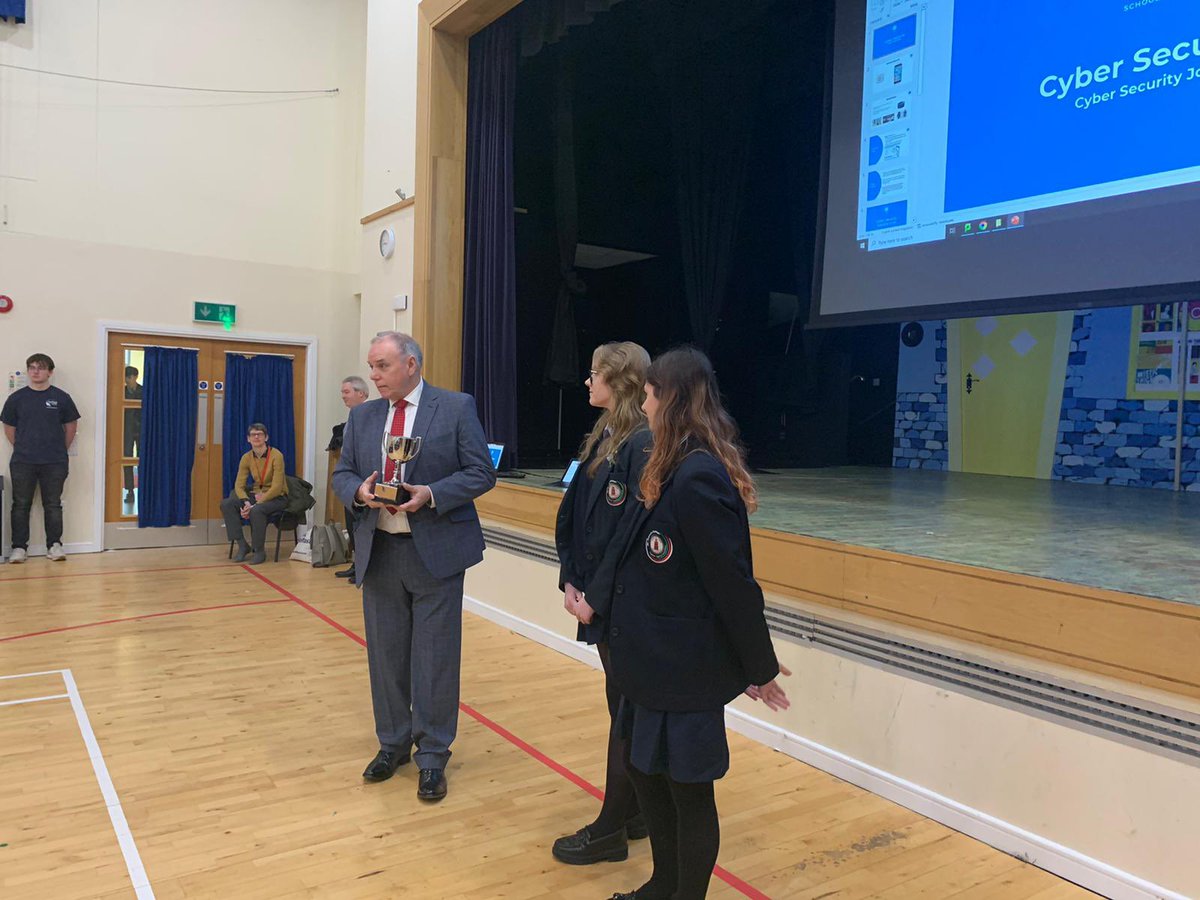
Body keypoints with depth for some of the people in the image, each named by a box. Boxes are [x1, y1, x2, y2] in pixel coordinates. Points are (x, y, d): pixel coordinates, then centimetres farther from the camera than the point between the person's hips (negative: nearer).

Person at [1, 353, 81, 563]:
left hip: (55, 463, -1)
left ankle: (54, 545, 12)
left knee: (53, 505, 5)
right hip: (22, 463, 1)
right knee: (21, 505, 6)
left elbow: (71, 426, 10)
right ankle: (19, 547, 13)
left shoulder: (61, 398, 1)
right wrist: (23, 449, 8)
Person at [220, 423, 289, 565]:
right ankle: (242, 545, -9)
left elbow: (277, 487, -20)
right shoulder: (246, 458, 0)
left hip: (277, 497, -5)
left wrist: (254, 505, -28)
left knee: (256, 510, -36)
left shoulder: (276, 456, -16)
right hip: (256, 494, 6)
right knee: (226, 504, -18)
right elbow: (239, 485, -3)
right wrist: (246, 502, -24)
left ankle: (259, 551, -14)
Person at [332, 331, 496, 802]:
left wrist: (431, 494, -20)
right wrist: (359, 490, -11)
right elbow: (342, 475, 12)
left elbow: (481, 473, -6)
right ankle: (393, 744, 33)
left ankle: (432, 756, 18)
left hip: (435, 550, -4)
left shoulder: (456, 407, -5)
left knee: (435, 657, 3)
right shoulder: (361, 416, 9)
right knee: (385, 653, 15)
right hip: (378, 551, 5)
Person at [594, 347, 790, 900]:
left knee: (688, 789, 8)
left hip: (687, 667, -10)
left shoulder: (699, 477, -24)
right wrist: (596, 601, 16)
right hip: (656, 658, 10)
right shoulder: (670, 470, 7)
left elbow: (735, 583, -21)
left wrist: (760, 667, -13)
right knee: (644, 769, 22)